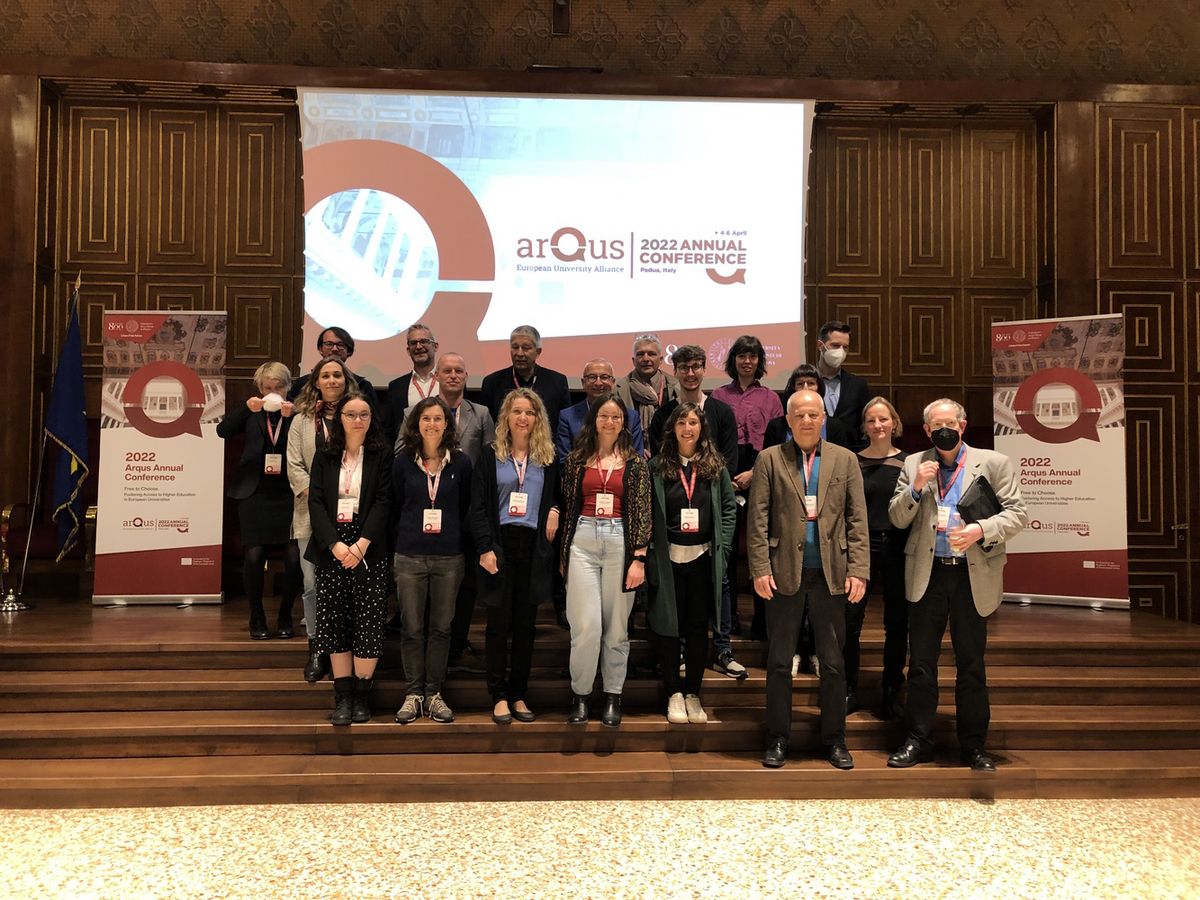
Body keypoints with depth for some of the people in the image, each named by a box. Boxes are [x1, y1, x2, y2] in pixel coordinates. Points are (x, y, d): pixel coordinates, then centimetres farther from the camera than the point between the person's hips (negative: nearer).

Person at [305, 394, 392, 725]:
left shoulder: (382, 455, 2)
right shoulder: (324, 457, 9)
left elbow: (383, 501, -6)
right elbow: (316, 502, 1)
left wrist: (361, 544, -17)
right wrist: (335, 544, -13)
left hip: (369, 552, -2)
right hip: (330, 551, 2)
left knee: (367, 623, -3)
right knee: (334, 623, 3)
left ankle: (362, 697, 9)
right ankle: (343, 697, 12)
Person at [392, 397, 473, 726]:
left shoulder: (461, 462, 2)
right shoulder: (403, 462, 2)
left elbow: (466, 510, 6)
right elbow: (396, 508, 7)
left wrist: (462, 546, 2)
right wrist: (400, 543, 5)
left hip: (449, 557, 0)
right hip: (410, 556, 0)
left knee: (441, 627, 6)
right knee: (412, 628, 4)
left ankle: (434, 693, 18)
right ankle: (413, 694, 15)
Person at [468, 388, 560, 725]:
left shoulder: (547, 458, 10)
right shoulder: (490, 454, 3)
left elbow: (558, 499, 14)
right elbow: (478, 506, -2)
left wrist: (555, 513, -8)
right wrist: (485, 548, -12)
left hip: (534, 547, 2)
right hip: (500, 545, -2)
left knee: (525, 624, 6)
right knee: (499, 623, 1)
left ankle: (519, 694, 16)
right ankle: (498, 696, 10)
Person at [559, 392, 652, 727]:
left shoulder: (634, 462, 4)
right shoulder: (577, 458, 7)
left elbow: (642, 511, 0)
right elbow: (566, 505, 10)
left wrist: (638, 558, -7)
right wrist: (563, 554, 8)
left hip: (620, 542, 0)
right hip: (583, 540, 0)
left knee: (616, 626, 6)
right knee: (586, 625, -5)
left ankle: (613, 696, 20)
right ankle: (580, 694, 13)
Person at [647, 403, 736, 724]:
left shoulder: (716, 466, 4)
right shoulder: (657, 467, 0)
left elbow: (729, 508, 8)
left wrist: (722, 546, -1)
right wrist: (650, 552, -6)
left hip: (704, 557, 1)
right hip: (668, 558, -1)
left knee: (699, 627, 7)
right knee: (669, 626, 5)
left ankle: (692, 693, 19)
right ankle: (674, 694, 17)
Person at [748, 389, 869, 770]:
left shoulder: (845, 460, 8)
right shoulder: (769, 460, 4)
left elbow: (857, 520, 5)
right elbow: (758, 520, 0)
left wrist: (858, 570, -3)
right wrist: (760, 569, -8)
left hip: (831, 574, 1)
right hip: (784, 573, -1)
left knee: (833, 663, 9)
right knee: (779, 663, 7)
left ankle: (834, 739, 22)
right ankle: (778, 739, 19)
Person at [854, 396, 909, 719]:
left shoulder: (908, 462, 3)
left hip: (898, 549, 0)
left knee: (896, 623, 8)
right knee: (849, 621, -3)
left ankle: (892, 692, 22)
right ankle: (849, 691, 12)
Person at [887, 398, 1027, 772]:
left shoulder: (994, 463, 3)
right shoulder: (913, 465, 7)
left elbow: (1017, 513, -1)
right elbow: (897, 519, 5)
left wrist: (981, 529, -18)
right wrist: (916, 487, -12)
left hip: (973, 576, -1)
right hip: (927, 574, 1)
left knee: (972, 665, 8)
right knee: (921, 663, 6)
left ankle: (973, 745, 21)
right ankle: (918, 741, 18)